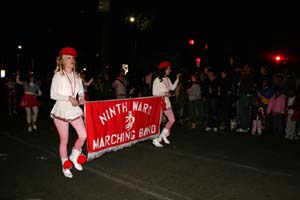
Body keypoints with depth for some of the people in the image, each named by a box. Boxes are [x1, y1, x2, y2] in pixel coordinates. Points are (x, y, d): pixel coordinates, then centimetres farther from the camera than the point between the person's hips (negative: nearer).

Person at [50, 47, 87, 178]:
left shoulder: (77, 76, 9)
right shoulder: (58, 75, -6)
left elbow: (81, 91, 14)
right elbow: (53, 94, -10)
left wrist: (81, 97, -8)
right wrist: (69, 98, -19)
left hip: (75, 110, 4)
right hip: (61, 110, -4)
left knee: (83, 135, -6)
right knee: (64, 140, 5)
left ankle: (74, 156, 22)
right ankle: (65, 166, 25)